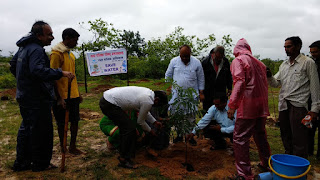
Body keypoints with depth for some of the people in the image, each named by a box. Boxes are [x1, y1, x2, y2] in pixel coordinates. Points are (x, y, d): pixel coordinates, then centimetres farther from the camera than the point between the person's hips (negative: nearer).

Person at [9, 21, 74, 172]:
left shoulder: (24, 47, 14)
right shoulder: (36, 50, -19)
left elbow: (13, 65, 26)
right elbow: (38, 71, -35)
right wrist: (60, 73, -33)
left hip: (24, 96, 10)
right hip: (37, 99, -10)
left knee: (26, 129, 19)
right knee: (41, 131, 2)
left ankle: (21, 163, 31)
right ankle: (40, 164, 15)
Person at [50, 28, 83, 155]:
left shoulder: (71, 54, 15)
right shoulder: (56, 54, -12)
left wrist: (78, 93, 20)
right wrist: (59, 98, -19)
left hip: (73, 95, 8)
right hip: (62, 96, -8)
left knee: (75, 121, 11)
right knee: (62, 123, 6)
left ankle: (73, 147, 23)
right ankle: (63, 147, 20)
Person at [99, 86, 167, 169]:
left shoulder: (148, 92, 12)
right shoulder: (148, 102, -15)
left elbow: (145, 112, 28)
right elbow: (140, 121, 0)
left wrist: (155, 122, 33)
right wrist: (150, 131, 17)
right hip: (109, 104, -10)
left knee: (125, 127, 17)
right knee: (129, 128, -6)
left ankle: (123, 155, 28)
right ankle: (124, 159, 5)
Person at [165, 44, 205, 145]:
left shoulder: (196, 62, 0)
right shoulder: (174, 61, 1)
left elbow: (201, 79, 6)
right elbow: (168, 75, 12)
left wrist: (201, 93, 5)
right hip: (177, 94, 1)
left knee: (191, 117, 5)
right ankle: (179, 135, 23)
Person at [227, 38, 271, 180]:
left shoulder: (238, 61, -6)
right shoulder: (259, 62, 17)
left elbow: (239, 82, -21)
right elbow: (265, 84, 19)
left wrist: (232, 105, -23)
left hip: (247, 106, -8)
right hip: (262, 106, 8)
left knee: (240, 139, -2)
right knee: (260, 135, 23)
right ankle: (266, 164, 39)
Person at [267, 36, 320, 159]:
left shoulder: (308, 63, -1)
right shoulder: (284, 65, 16)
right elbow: (276, 83, 13)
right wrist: (269, 77, -9)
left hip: (298, 105, -6)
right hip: (283, 105, 6)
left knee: (299, 140, -3)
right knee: (286, 137, 15)